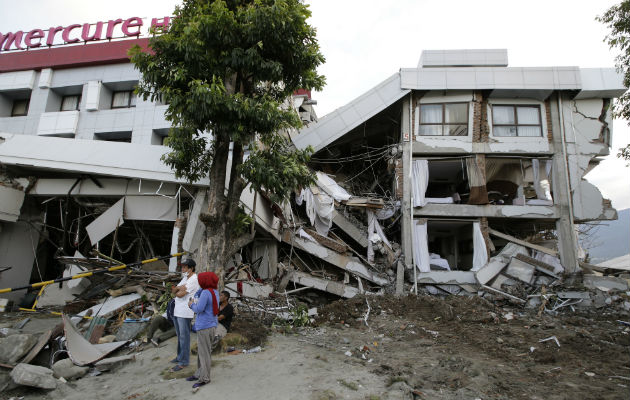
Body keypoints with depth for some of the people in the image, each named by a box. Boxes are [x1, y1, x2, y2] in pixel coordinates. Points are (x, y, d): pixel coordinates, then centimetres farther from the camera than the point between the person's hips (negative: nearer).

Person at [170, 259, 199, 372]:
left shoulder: (193, 280, -15)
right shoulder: (185, 278, 16)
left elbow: (180, 294, -20)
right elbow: (173, 291, 10)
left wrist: (176, 290, 1)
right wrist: (178, 288, -11)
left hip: (185, 313, -10)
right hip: (177, 311, 10)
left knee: (184, 337, -4)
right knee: (179, 335, 19)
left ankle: (183, 362, 2)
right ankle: (180, 356, 32)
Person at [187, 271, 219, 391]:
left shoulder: (206, 293, -19)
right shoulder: (215, 291, 8)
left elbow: (199, 308, -22)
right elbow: (196, 296, 15)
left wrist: (192, 305, -5)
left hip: (204, 327, -9)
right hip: (212, 325, 9)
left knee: (204, 352, 0)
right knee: (201, 351, 19)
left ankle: (204, 378, 9)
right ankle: (200, 373, 30)